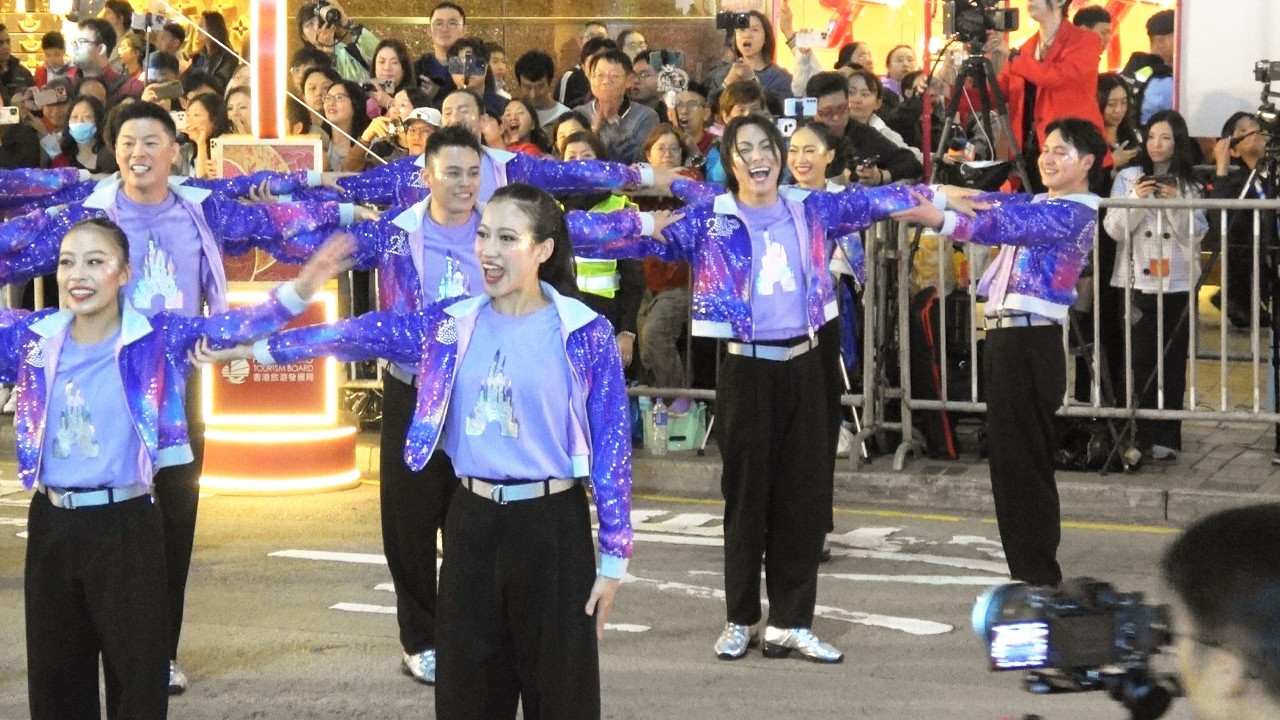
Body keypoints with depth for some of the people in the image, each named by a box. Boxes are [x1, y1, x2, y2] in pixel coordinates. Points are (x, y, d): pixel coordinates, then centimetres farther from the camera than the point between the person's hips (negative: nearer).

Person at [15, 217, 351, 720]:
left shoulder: (157, 338, -7)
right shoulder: (31, 336, 2)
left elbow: (234, 325, -19)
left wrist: (297, 293, -36)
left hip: (126, 525, -3)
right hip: (50, 525, 3)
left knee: (137, 676, 3)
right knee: (54, 677, 13)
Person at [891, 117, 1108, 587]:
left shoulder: (1075, 213, -10)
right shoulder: (1038, 204, 21)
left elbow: (1007, 225, -24)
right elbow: (993, 207, 10)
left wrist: (940, 219, -35)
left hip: (1032, 341, -9)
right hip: (1005, 335, 9)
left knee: (1024, 461, -6)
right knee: (1008, 459, 11)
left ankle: (1039, 579, 0)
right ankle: (1027, 574, 19)